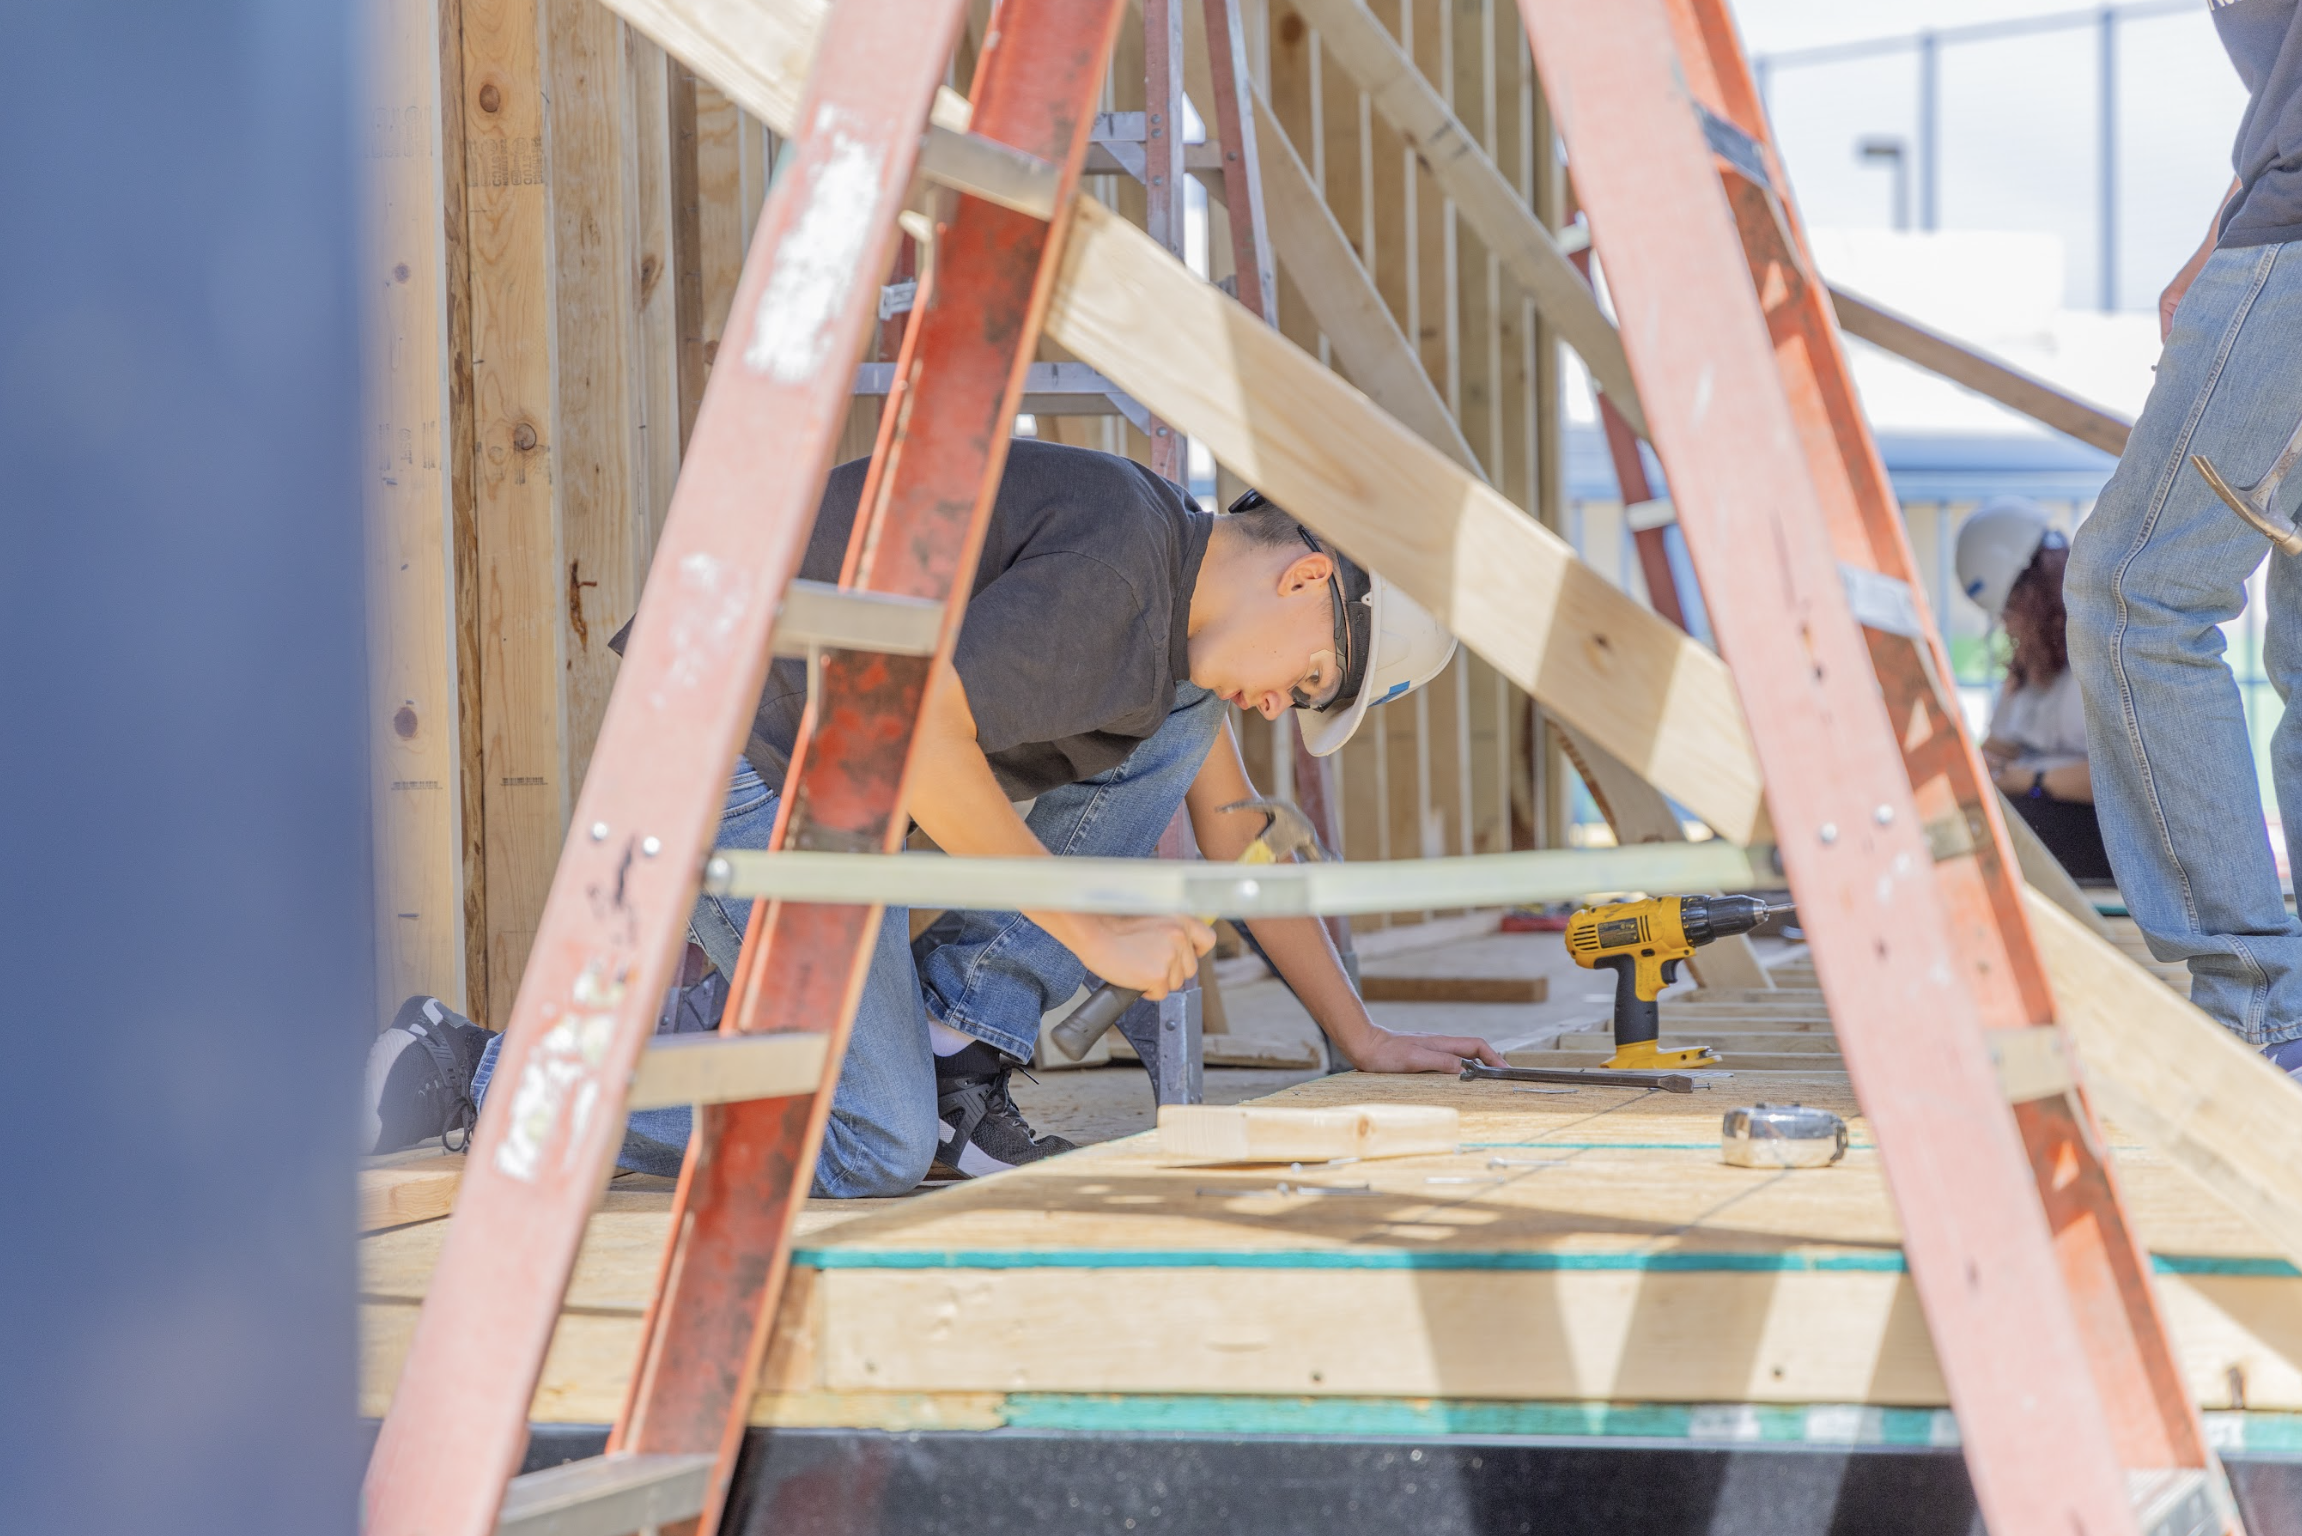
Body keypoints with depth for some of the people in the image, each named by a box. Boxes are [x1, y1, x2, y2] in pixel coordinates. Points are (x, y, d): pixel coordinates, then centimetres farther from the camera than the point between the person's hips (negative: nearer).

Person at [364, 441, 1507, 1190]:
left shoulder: (1177, 594, 13)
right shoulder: (1115, 552, -20)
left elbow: (1238, 847, 25)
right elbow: (914, 732, -29)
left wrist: (1364, 1042, 27)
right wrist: (1096, 931, -21)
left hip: (846, 769, 10)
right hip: (739, 759, -10)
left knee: (1173, 726, 7)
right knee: (874, 1149, -13)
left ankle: (956, 1054, 3)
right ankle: (470, 1075, -5)